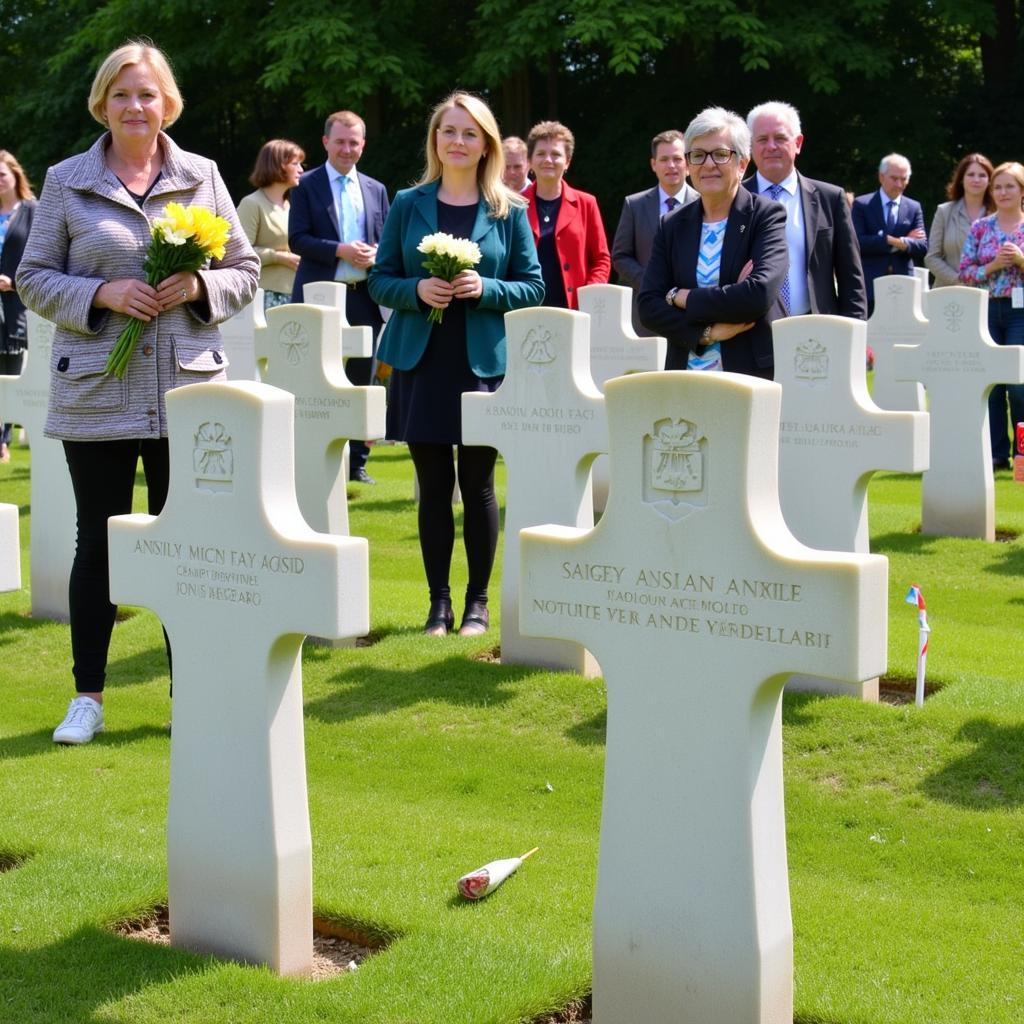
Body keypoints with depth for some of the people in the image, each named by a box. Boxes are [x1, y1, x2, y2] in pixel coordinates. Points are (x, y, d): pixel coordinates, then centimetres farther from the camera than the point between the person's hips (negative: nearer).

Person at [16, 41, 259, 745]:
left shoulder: (201, 177, 7)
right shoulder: (67, 182, 3)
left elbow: (245, 271, 9)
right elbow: (34, 278, 3)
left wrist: (198, 286, -11)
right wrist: (102, 295, -13)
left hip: (190, 391, 1)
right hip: (96, 395, -1)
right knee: (97, 542, 5)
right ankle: (88, 697, 16)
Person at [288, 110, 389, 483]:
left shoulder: (376, 189, 14)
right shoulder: (306, 185, 1)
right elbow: (297, 239, -7)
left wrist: (375, 254, -9)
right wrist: (340, 250, -19)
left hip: (364, 296, 4)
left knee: (361, 380, 7)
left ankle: (356, 461, 14)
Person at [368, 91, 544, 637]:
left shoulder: (508, 211, 4)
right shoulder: (408, 204, 6)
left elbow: (532, 287, 3)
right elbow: (380, 280, 6)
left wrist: (485, 289, -15)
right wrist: (417, 290, -14)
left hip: (483, 361, -1)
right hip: (421, 361, 1)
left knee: (478, 485, 4)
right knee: (433, 485, 5)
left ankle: (477, 602, 14)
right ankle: (438, 602, 14)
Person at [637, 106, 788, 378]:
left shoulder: (767, 215, -1)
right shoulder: (673, 226, 10)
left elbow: (760, 294, -16)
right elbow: (649, 307, 2)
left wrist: (683, 298, -7)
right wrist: (707, 333, -12)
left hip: (754, 375, -3)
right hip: (685, 378, 3)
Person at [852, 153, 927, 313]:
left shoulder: (914, 208, 11)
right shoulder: (862, 204, 3)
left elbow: (922, 247, 2)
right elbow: (857, 242, -9)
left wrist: (899, 242, -18)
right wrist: (891, 241, -14)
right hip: (870, 286, -2)